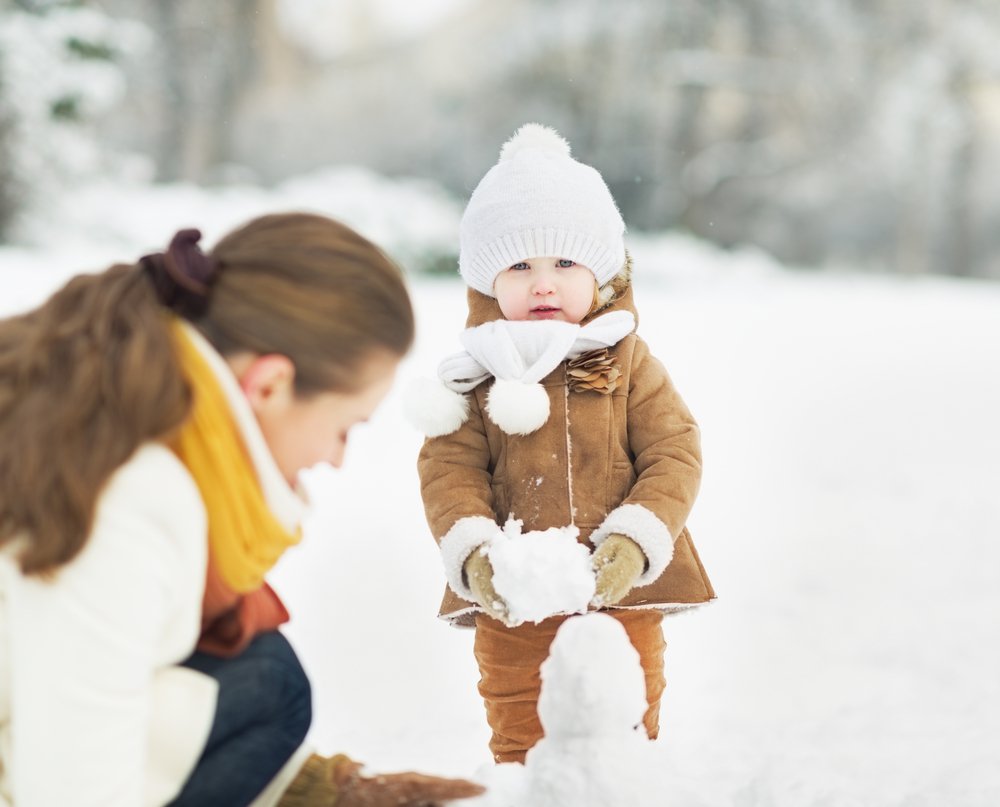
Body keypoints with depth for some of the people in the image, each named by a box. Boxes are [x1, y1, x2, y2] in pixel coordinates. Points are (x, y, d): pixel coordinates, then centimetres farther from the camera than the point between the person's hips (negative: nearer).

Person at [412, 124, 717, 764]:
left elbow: (676, 455, -5)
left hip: (621, 598, 1)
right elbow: (448, 470, -6)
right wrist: (473, 552, -22)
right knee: (520, 742, 12)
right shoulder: (479, 376, -2)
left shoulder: (630, 364, -1)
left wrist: (635, 541, -19)